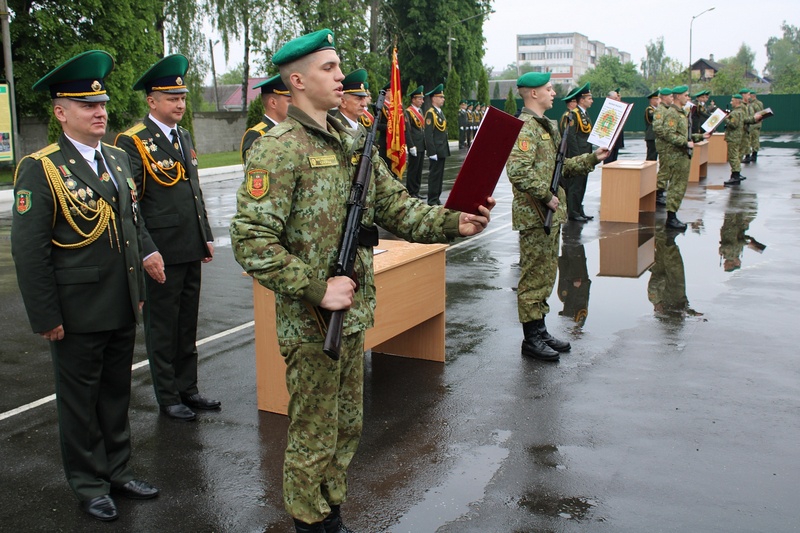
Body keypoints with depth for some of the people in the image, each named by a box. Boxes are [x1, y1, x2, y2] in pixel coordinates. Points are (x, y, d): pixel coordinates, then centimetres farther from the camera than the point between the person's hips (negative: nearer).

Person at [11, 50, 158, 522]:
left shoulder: (119, 159, 9)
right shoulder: (40, 169, -12)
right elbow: (28, 249, -13)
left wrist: (139, 290, 15)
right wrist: (45, 317, -14)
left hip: (123, 309, 6)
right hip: (78, 314, -6)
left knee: (117, 394, 18)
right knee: (80, 400, 11)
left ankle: (118, 470, 34)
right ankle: (89, 483, 27)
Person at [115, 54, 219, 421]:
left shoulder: (184, 137, 13)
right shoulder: (132, 142, -11)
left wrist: (206, 236, 16)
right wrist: (147, 251, -21)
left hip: (190, 251, 7)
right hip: (161, 253, -7)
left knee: (187, 326, 16)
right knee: (162, 329, 7)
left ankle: (187, 388, 29)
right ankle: (167, 397, 19)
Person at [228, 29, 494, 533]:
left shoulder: (352, 142, 9)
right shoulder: (279, 149, -16)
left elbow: (396, 204, 7)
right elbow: (251, 241, -22)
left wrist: (453, 222, -10)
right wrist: (316, 288, -23)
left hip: (352, 315, 8)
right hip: (310, 322, -8)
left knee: (347, 428, 20)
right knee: (313, 436, 8)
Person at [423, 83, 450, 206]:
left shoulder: (441, 112, 16)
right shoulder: (430, 113, -12)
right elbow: (428, 134, -17)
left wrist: (446, 149, 17)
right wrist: (432, 152, -20)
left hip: (442, 150, 9)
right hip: (436, 150, -9)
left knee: (440, 174, 11)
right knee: (434, 174, -5)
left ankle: (436, 198, 17)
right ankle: (432, 200, -1)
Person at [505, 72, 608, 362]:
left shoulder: (547, 126, 17)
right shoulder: (525, 128, -16)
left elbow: (559, 166, 22)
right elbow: (518, 171, -28)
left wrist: (592, 158, 16)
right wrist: (546, 196, -23)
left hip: (550, 215, 10)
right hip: (534, 215, -10)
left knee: (546, 274, 16)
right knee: (534, 276, -3)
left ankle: (540, 330, 26)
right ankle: (531, 339, 6)